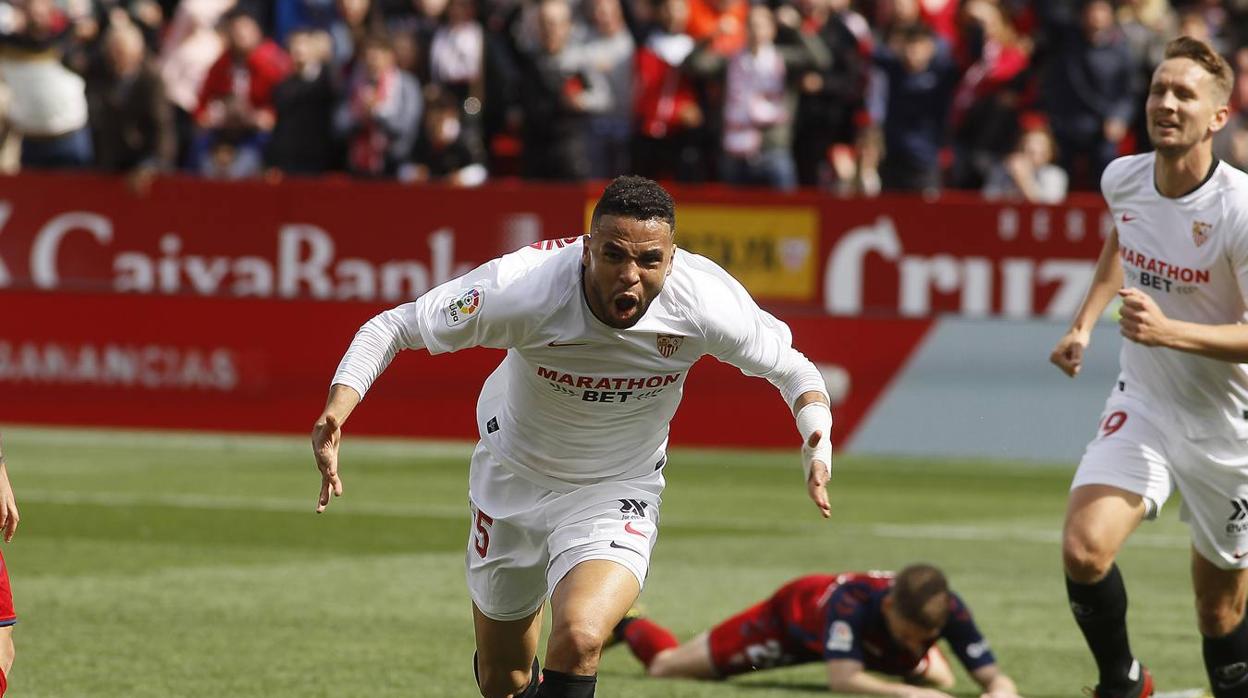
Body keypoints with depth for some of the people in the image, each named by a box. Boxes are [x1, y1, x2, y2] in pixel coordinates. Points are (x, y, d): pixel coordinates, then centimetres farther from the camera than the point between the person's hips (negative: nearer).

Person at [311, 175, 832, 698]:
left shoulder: (705, 299, -26)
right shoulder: (521, 287, -31)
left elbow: (789, 367, -6)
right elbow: (392, 327, -18)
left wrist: (817, 441, -26)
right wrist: (335, 411, -34)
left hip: (617, 495, -1)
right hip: (512, 478, 1)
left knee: (580, 638, -31)